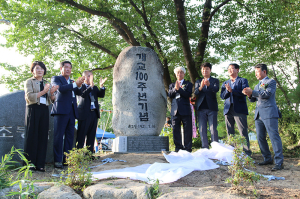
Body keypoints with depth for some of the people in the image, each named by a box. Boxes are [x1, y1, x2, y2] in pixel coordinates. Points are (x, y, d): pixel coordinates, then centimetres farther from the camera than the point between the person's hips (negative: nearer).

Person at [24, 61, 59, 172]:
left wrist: (52, 93, -5)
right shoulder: (29, 82, 7)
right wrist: (43, 92, -17)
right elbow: (29, 97, -8)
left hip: (44, 111, 4)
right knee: (32, 136, -5)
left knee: (43, 136, 1)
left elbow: (51, 100, 15)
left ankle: (40, 164, 5)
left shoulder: (46, 84, 19)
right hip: (33, 110, -4)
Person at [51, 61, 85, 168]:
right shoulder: (56, 78, 7)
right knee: (59, 136, -6)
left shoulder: (71, 81, 24)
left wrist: (79, 86, -7)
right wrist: (75, 84, -16)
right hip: (61, 110, -6)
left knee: (70, 136, 5)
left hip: (71, 111, 6)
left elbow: (79, 93, 13)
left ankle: (66, 159, 11)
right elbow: (60, 88, -12)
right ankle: (57, 160, -2)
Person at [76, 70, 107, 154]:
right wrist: (91, 86, -28)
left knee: (91, 136, 9)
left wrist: (101, 86, -12)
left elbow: (101, 95, 4)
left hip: (94, 113, 6)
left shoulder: (95, 88, 18)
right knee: (81, 135, -2)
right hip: (84, 114, -6)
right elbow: (83, 95, -18)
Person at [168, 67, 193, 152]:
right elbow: (170, 95, 5)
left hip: (185, 110, -2)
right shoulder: (171, 85, 21)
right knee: (175, 130, 3)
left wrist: (179, 89, -13)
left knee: (187, 130, -2)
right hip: (175, 110, 3)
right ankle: (178, 147, 11)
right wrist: (175, 88, -11)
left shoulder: (188, 84, 13)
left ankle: (187, 148, 5)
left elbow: (188, 94, -4)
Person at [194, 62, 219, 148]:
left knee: (213, 129, -3)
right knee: (202, 130, 3)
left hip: (212, 108, -2)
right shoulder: (198, 81, 17)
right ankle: (205, 147, 11)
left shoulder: (215, 80, 11)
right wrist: (200, 87, -23)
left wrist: (209, 85, -32)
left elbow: (216, 89, -11)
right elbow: (195, 92, 0)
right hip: (201, 108, 2)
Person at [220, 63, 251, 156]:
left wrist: (232, 90, -15)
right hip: (228, 109, 5)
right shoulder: (225, 83, 20)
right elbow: (222, 96, 7)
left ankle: (247, 152, 0)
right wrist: (227, 90, -11)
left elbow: (244, 93, -9)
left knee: (243, 132, -6)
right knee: (229, 132, 6)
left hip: (239, 109, -4)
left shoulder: (243, 80, 7)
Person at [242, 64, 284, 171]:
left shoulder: (271, 82, 4)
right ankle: (267, 159, 18)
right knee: (260, 138, 7)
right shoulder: (258, 85, 25)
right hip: (258, 114, 8)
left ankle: (279, 162, -6)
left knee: (274, 136, -10)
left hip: (269, 113, -7)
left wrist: (252, 92, -14)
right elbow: (253, 99, 19)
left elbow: (267, 94, -13)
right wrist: (249, 95, -1)